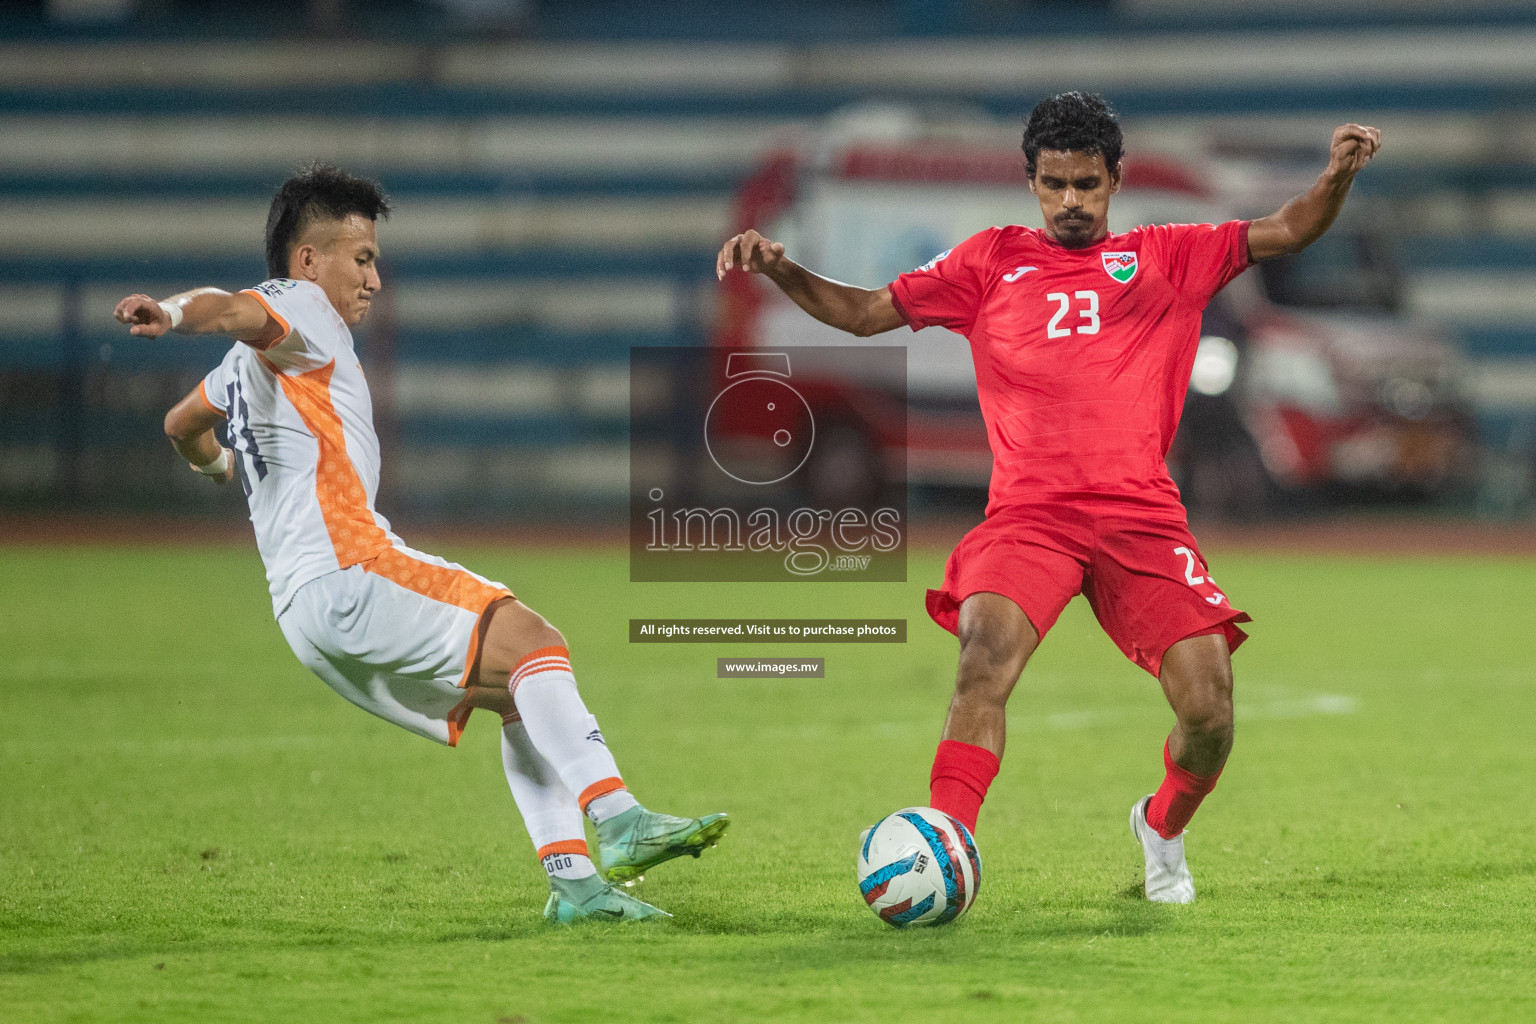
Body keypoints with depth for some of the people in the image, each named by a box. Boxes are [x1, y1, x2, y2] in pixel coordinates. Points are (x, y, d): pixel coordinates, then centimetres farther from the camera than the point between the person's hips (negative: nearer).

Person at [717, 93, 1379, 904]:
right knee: (989, 649, -30)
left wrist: (1337, 176, -10)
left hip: (1141, 514, 1)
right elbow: (863, 313, 19)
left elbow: (1286, 232, 10)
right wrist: (777, 270, 3)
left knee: (1209, 711, -10)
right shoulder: (991, 261, 18)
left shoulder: (1167, 257, 17)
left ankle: (1163, 827, 24)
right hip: (1028, 514, -1)